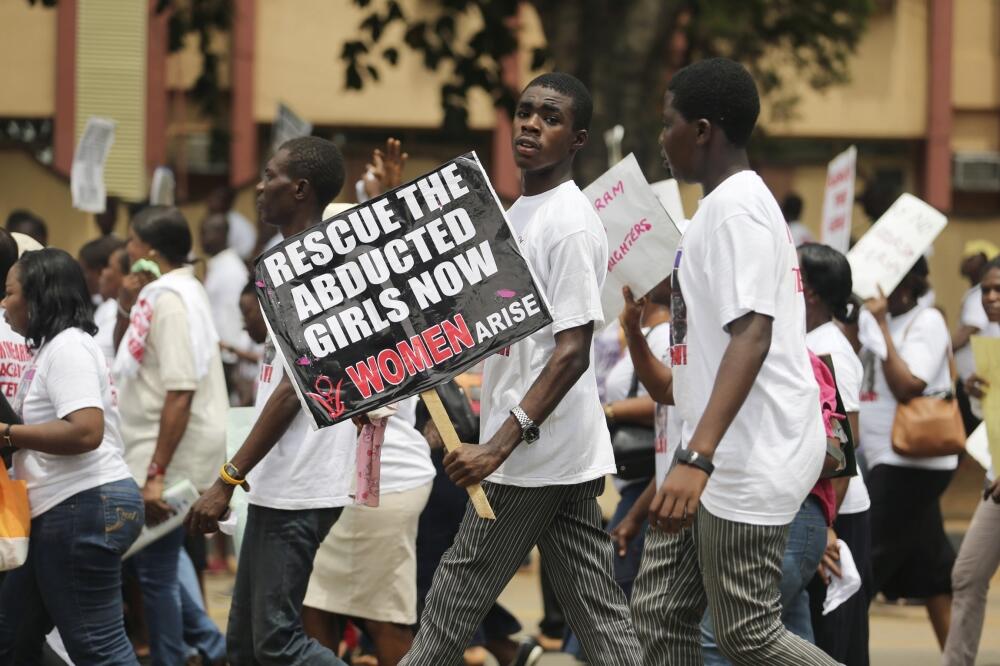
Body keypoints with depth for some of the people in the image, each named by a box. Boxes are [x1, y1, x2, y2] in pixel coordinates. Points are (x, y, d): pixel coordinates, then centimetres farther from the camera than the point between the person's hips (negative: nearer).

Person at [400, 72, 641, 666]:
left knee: (455, 599, -1)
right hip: (566, 455, 10)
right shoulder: (520, 212, 15)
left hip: (535, 455, -10)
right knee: (598, 608, 7)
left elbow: (572, 353, -20)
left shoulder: (569, 223, -15)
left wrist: (500, 446, -26)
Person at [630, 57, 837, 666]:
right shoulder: (734, 202, 17)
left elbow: (752, 336, -25)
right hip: (722, 454, 11)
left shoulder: (736, 206, -15)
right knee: (660, 612, 8)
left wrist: (698, 457, -33)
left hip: (750, 459, -11)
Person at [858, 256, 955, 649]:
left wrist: (881, 325, -18)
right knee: (929, 570, 11)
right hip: (885, 460, 8)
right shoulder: (872, 320, 13)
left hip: (912, 464, -8)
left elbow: (907, 386, -20)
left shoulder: (926, 322, -10)